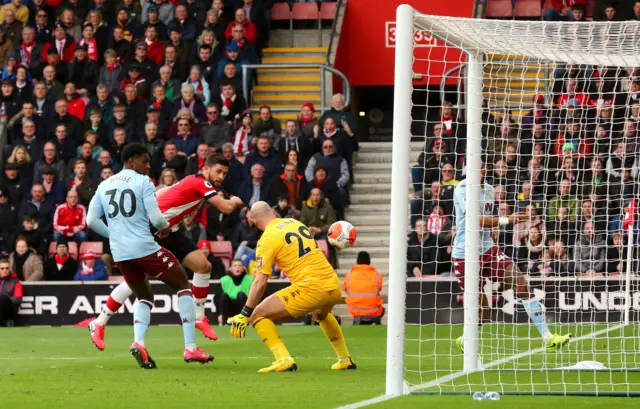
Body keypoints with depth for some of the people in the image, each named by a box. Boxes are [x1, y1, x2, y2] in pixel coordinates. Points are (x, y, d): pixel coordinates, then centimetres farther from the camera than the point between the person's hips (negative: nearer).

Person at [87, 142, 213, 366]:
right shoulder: (143, 182, -4)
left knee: (144, 296, 24)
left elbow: (92, 221, 8)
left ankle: (138, 342, -3)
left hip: (119, 253, 6)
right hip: (144, 247, -6)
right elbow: (156, 218, -12)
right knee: (183, 285, 11)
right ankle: (190, 348, 4)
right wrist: (166, 226, 11)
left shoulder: (104, 186, 12)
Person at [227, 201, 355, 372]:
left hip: (310, 286, -7)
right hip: (334, 286, 7)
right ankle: (345, 360, 45)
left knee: (258, 315, 2)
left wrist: (244, 314, -3)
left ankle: (284, 360, -13)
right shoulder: (295, 223, 16)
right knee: (321, 314, 41)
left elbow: (260, 282, -8)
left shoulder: (267, 239, -3)